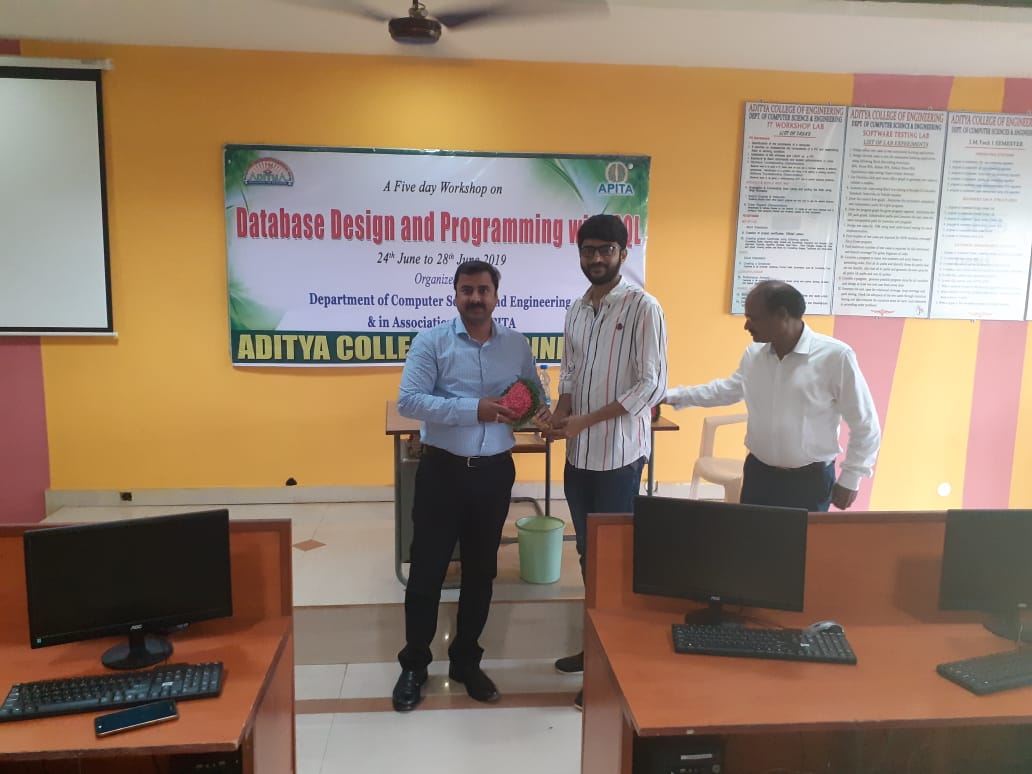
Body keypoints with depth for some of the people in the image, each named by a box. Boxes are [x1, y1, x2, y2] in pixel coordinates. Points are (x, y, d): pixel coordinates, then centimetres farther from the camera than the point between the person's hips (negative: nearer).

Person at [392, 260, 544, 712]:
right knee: (427, 570, 6)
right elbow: (408, 401, -16)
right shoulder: (431, 342, -6)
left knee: (481, 570, 13)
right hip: (442, 470, -3)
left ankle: (466, 662, 31)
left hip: (494, 472, 4)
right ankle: (414, 666, 24)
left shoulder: (517, 345, 5)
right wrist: (474, 409, -23)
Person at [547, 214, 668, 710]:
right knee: (588, 553, 17)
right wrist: (560, 412, -4)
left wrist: (587, 420, -18)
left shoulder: (643, 308, -11)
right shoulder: (577, 310, 10)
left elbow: (652, 386, -15)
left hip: (618, 456, -7)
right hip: (578, 455, 7)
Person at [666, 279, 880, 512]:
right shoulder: (753, 354, 1)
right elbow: (727, 390, 21)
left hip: (809, 480, -5)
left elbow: (865, 426, -9)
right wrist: (672, 396, 20)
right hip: (758, 473, 5)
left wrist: (849, 480, -6)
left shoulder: (835, 356, -16)